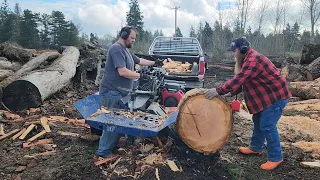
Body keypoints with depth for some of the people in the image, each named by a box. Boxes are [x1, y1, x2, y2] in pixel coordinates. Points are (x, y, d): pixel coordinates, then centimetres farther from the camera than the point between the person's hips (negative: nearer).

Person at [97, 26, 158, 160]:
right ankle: (104, 152, 9)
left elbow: (139, 61, 30)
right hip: (112, 92, -10)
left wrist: (154, 63, 28)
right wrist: (140, 76, -14)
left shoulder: (126, 50, 19)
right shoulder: (116, 49, -14)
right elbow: (122, 71, -22)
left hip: (120, 93, 10)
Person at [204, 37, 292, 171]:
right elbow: (242, 81, 12)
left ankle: (275, 158, 4)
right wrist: (230, 93, 1)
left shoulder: (253, 61, -25)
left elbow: (238, 79, -32)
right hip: (266, 96, 11)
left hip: (276, 96, -11)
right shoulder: (248, 60, 10)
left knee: (267, 126, -9)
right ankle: (255, 148, 32)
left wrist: (218, 91, -30)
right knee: (258, 121, 17)